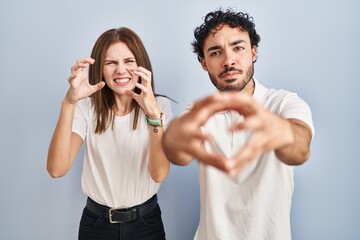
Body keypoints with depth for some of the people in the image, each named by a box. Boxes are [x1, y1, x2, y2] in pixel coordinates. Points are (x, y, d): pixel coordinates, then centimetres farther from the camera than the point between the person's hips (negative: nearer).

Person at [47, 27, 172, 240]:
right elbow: (57, 169, -22)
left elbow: (159, 174, -21)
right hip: (96, 222, 1)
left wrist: (153, 113, -35)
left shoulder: (160, 105, -9)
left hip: (146, 221, 0)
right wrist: (69, 103, -32)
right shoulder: (88, 107, -8)